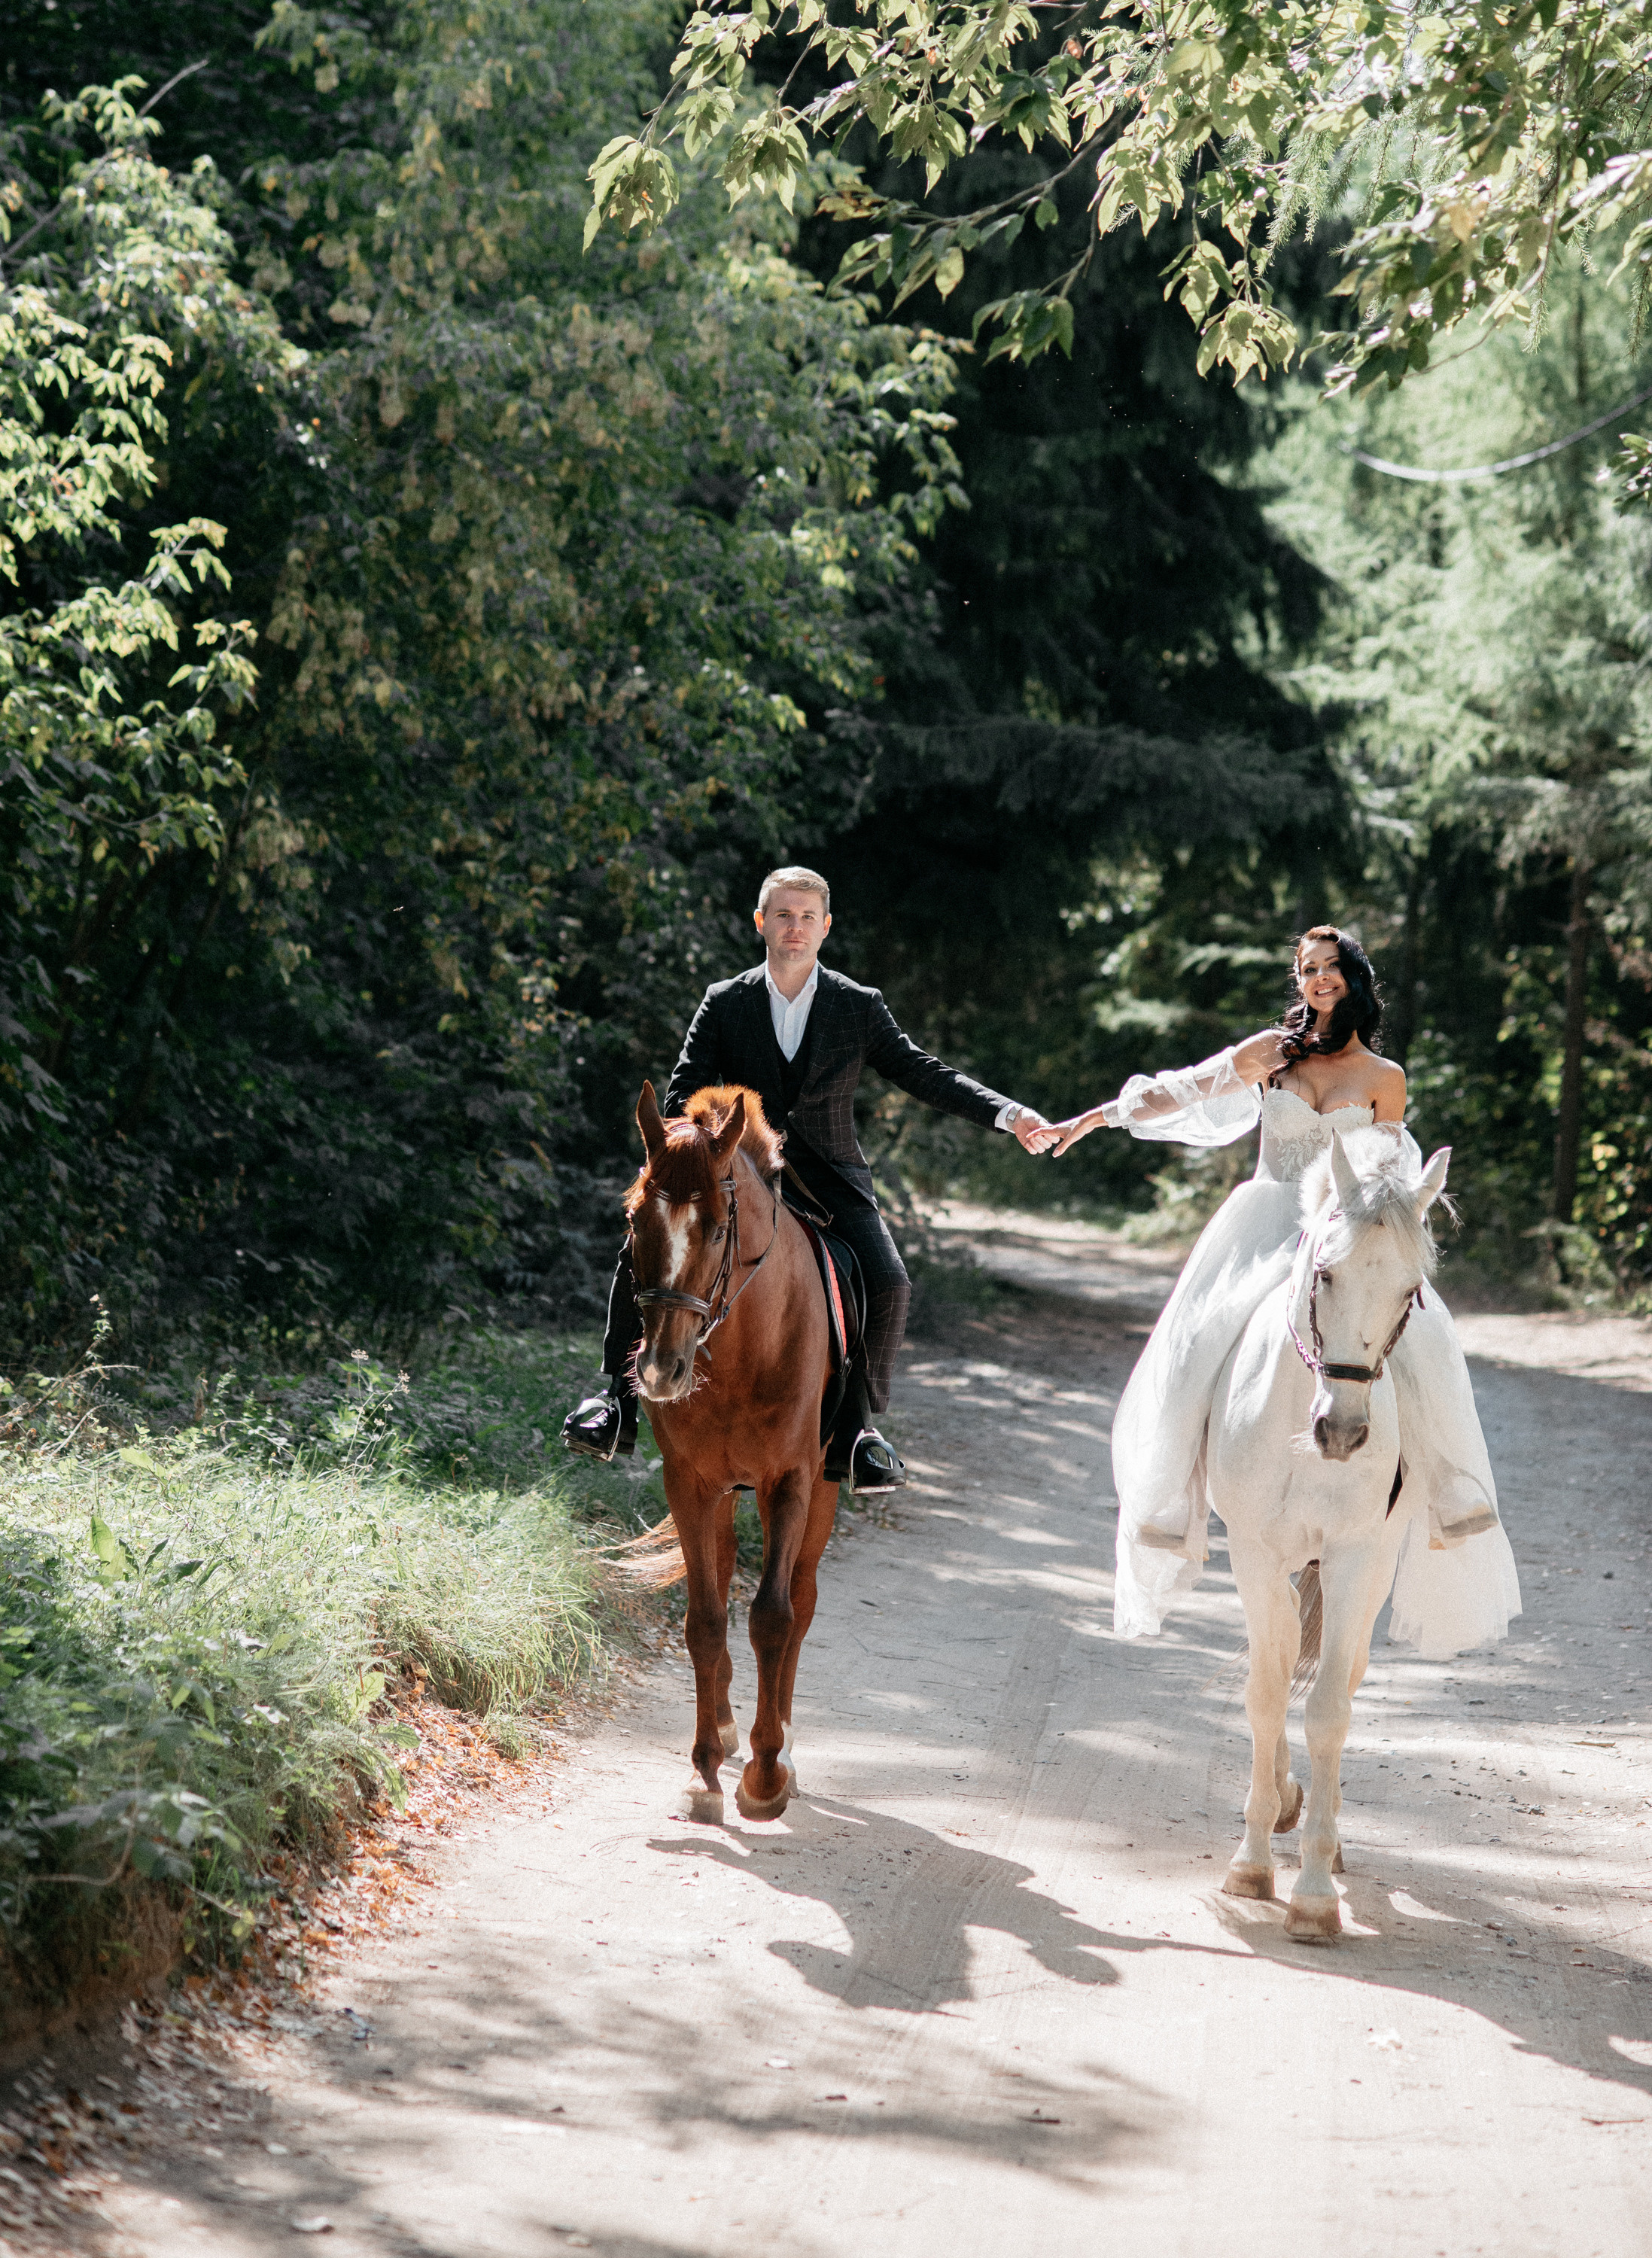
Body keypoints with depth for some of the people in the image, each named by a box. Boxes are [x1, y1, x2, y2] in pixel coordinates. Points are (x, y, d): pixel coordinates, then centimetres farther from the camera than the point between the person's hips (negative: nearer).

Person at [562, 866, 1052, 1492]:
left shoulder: (860, 1007, 4)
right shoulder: (724, 1004, 4)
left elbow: (923, 1074, 4)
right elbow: (684, 1094, 1)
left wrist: (1009, 1114, -8)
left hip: (832, 1184, 0)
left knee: (887, 1285, -23)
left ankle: (859, 1423, -4)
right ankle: (618, 1403, -12)